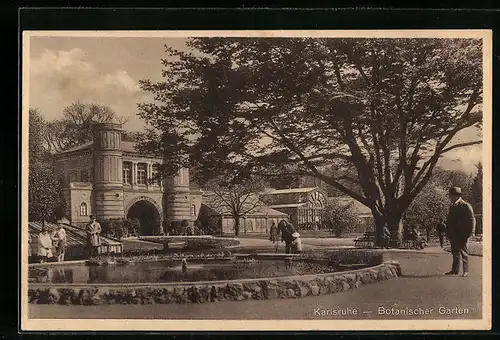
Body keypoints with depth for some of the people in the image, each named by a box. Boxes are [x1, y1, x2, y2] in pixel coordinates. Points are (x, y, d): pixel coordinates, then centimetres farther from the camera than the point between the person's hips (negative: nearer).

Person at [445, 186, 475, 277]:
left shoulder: (466, 206, -8)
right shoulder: (452, 207, 14)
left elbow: (472, 220, -9)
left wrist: (468, 233, -13)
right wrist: (449, 233, 14)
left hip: (462, 235, -7)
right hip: (453, 235, 7)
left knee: (464, 253, -1)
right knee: (455, 253, 12)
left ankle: (465, 271, 5)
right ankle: (455, 270, 19)